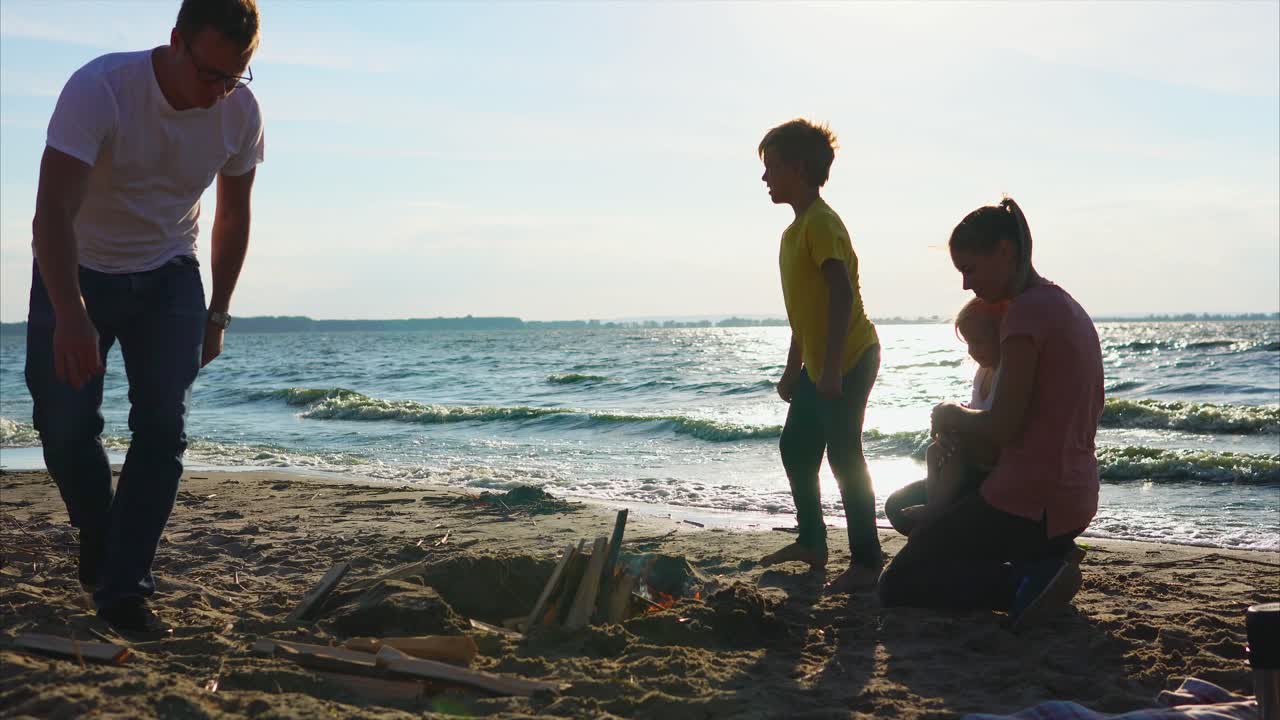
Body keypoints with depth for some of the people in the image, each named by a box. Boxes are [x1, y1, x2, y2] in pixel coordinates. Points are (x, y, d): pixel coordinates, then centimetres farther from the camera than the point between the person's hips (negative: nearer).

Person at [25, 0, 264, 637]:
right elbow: (52, 211, -36)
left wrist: (217, 313, 5)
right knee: (65, 426, -6)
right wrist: (70, 316, -47)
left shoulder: (240, 111, -13)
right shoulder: (99, 89, -28)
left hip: (168, 277, 3)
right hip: (75, 273, -2)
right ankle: (97, 532, 25)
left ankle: (122, 586, -1)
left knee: (163, 427, -9)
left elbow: (233, 215, 3)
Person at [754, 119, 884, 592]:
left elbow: (842, 294, -24)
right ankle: (811, 543, 30)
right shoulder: (796, 228, 16)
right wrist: (793, 367, 24)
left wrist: (831, 367, -28)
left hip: (850, 358, -11)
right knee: (796, 447, 16)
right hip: (820, 363, 11)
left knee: (844, 454, -9)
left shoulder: (821, 223, -15)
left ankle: (866, 562, -2)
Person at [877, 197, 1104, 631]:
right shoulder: (1066, 307, 13)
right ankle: (1039, 567, 7)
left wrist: (953, 417, 2)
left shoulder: (1026, 312, -17)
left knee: (896, 587, 0)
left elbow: (1001, 429, -20)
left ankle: (1022, 584, -15)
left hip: (1025, 504, -10)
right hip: (1074, 503, 10)